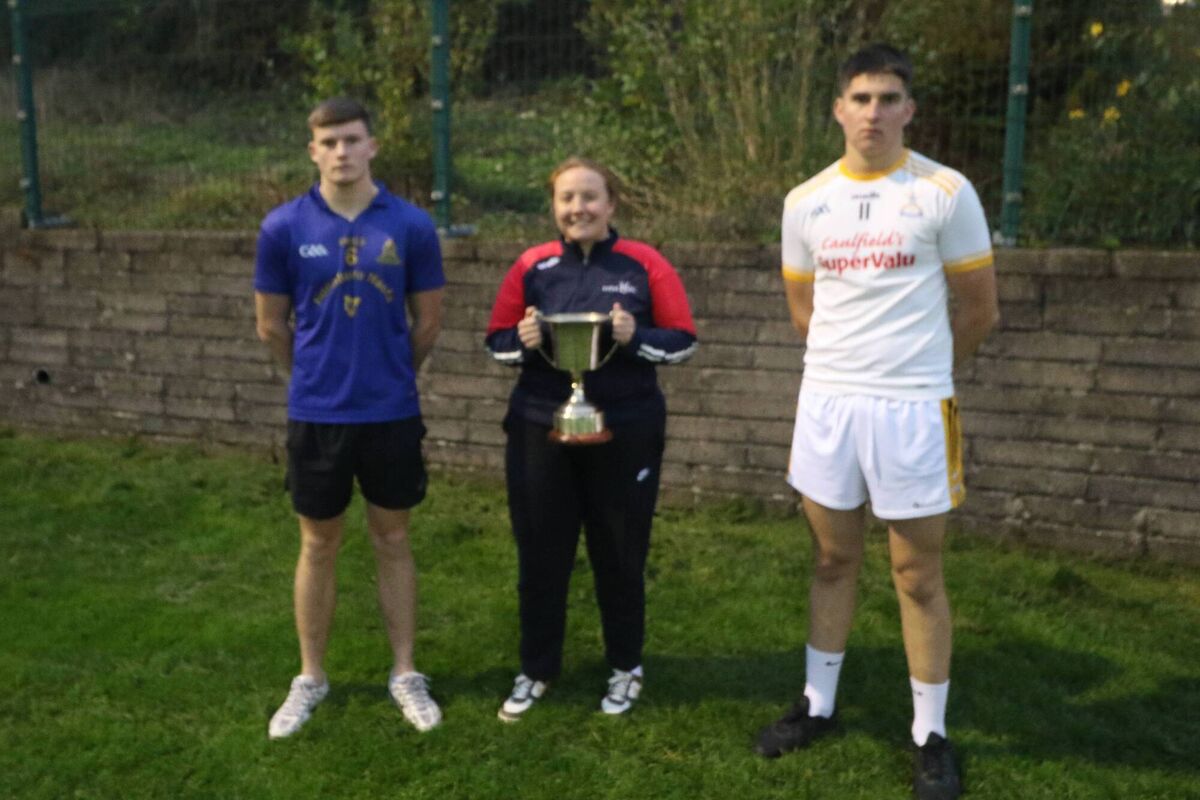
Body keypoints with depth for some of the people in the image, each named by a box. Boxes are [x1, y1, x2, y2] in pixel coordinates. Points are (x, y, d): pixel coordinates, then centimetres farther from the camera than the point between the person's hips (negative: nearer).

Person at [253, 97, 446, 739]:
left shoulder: (411, 225, -5)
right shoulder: (284, 226, -5)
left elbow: (428, 321, 5)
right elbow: (271, 326, 5)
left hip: (392, 414, 0)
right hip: (316, 414, 0)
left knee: (392, 541, 12)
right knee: (318, 546, 11)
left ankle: (404, 674, 25)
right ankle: (310, 678, 26)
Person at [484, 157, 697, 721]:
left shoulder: (645, 264, -3)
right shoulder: (531, 265, 2)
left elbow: (684, 341, -2)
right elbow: (496, 342, 6)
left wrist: (635, 338, -20)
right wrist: (523, 342, -16)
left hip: (625, 434, -1)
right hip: (540, 431, 2)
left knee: (620, 554, 10)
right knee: (541, 554, 10)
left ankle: (626, 667, 31)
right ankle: (536, 670, 28)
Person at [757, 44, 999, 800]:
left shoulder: (945, 192, -5)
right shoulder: (806, 202, 6)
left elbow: (981, 310, 2)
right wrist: (852, 360, 13)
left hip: (912, 407, -3)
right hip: (826, 401, 3)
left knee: (919, 576, 6)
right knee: (834, 561, 15)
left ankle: (932, 736, 20)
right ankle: (819, 706, 29)